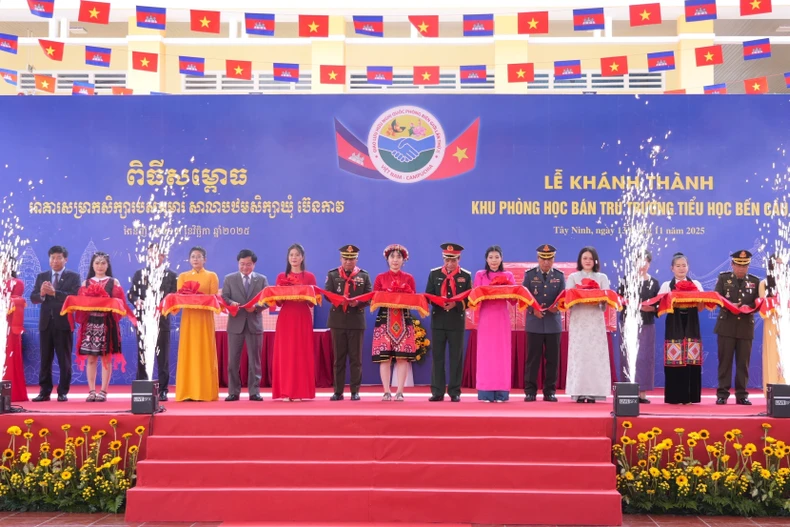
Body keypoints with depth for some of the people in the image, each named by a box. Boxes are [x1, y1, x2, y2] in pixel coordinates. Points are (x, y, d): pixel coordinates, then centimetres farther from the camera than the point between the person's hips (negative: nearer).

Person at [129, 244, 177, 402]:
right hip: (143, 320, 2)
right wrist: (136, 301, -13)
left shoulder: (171, 275, 6)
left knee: (162, 357, 2)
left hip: (162, 320, -2)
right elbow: (131, 294, 8)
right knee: (142, 356, 5)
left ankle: (162, 390, 7)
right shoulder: (139, 274, 12)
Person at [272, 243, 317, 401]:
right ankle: (285, 392, 1)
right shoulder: (281, 277, 10)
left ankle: (301, 392, 2)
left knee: (302, 353, -2)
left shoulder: (310, 277, 6)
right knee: (285, 353, -2)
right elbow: (278, 302, 6)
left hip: (303, 318, -1)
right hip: (285, 318, 1)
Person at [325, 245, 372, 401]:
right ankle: (338, 391, 10)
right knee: (338, 357, 5)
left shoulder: (364, 275, 7)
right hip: (337, 320, 1)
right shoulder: (332, 274, 8)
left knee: (356, 358, 3)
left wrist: (358, 302, -19)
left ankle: (355, 391, 9)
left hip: (356, 321, 0)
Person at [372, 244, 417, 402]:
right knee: (384, 357, -4)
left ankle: (400, 392, 2)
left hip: (403, 320, 0)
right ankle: (386, 392, 3)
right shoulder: (380, 278, 10)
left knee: (402, 357, -4)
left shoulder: (409, 278, 11)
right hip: (384, 319, 0)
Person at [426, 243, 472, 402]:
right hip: (438, 320, 1)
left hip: (457, 322, -1)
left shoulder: (466, 276, 3)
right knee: (437, 357, 3)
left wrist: (455, 304, -17)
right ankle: (437, 392, 8)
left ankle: (454, 392, 9)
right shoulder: (434, 274, 7)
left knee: (456, 357, 3)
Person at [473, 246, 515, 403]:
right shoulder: (480, 275, 8)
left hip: (501, 317, 1)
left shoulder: (508, 275, 9)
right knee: (486, 351, -4)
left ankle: (501, 393, 1)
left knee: (502, 351, -1)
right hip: (486, 316, -1)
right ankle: (486, 393, -2)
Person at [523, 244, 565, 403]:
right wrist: (533, 309, -18)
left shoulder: (560, 275, 8)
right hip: (534, 322, -1)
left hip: (553, 323, 2)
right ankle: (530, 391, 6)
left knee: (552, 359, 3)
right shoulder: (529, 274, 4)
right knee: (533, 358, 0)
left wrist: (557, 307, -19)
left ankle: (550, 391, 12)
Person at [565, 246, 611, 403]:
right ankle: (579, 392, -4)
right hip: (578, 321, -1)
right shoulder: (573, 277, 10)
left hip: (596, 321, 1)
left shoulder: (602, 278, 13)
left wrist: (598, 300, -18)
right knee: (578, 354, -6)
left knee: (595, 354, -5)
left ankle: (593, 392, -2)